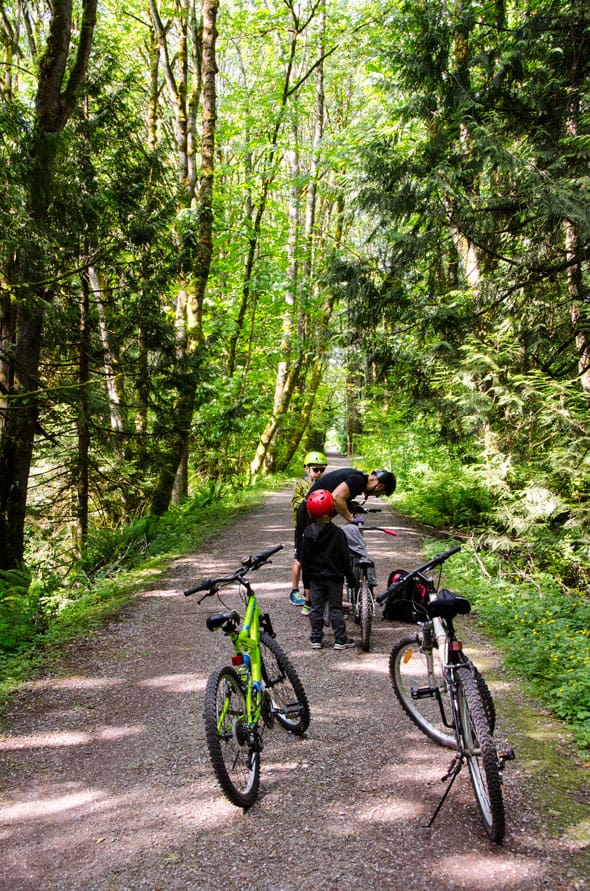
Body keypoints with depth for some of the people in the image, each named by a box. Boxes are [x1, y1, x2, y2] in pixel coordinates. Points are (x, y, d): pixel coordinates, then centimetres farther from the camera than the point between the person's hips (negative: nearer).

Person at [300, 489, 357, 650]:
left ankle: (316, 639, 14)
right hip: (334, 576, -2)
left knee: (316, 608, 10)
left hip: (315, 577, 2)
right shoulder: (337, 533, -14)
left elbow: (304, 558, 2)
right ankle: (340, 639, 9)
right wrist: (350, 577, 2)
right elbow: (345, 558, -9)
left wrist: (306, 579, 12)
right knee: (335, 608, 6)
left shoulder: (308, 532, -5)